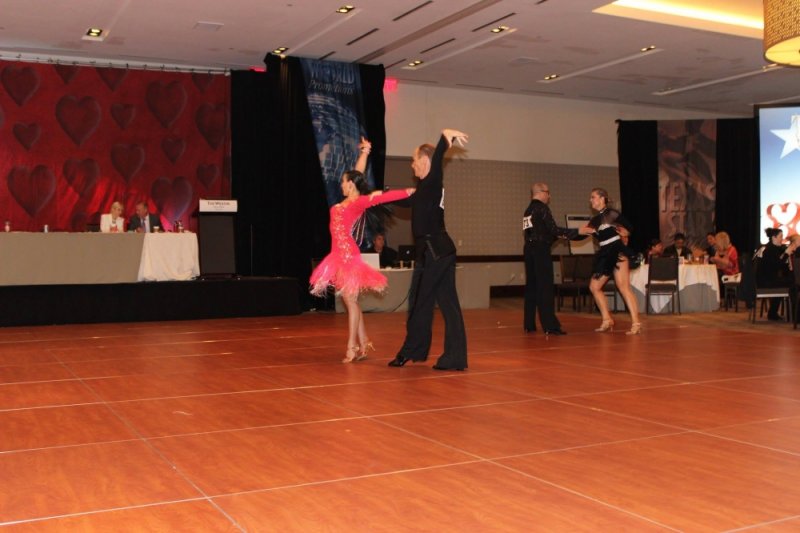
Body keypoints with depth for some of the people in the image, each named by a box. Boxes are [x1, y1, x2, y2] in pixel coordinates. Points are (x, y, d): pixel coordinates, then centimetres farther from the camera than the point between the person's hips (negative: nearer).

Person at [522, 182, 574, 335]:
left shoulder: (529, 210, 16)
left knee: (531, 286, 12)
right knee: (545, 288, -8)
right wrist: (576, 232, -9)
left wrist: (558, 235, 18)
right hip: (541, 250, -8)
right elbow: (553, 229, -14)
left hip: (529, 249, 8)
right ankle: (550, 325, -10)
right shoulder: (542, 208, -9)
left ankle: (529, 324, 16)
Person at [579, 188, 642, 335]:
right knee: (594, 287, 7)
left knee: (623, 288, -15)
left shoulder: (612, 213, -3)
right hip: (605, 254, 8)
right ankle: (607, 320, 15)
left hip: (617, 252, -8)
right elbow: (582, 232, 11)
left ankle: (636, 323, -16)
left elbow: (628, 230, -4)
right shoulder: (595, 219, 17)